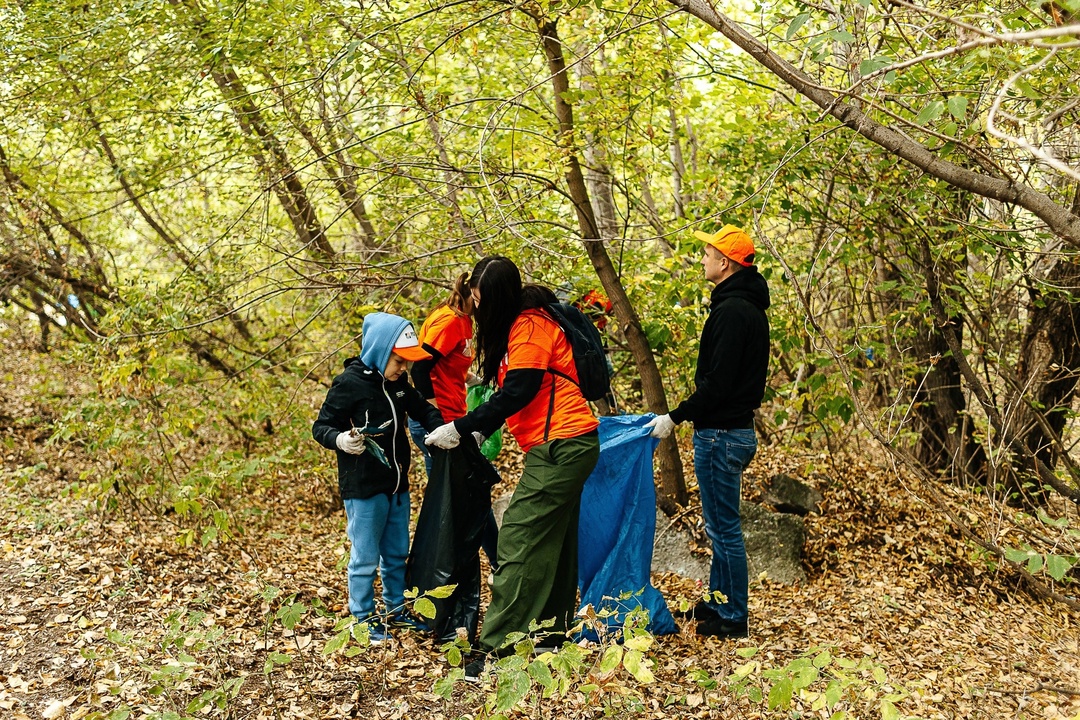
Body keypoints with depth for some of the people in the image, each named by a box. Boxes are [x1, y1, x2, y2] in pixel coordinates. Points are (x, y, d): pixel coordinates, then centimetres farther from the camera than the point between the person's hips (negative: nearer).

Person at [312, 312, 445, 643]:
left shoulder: (398, 382, 4)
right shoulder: (349, 384, -15)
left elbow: (423, 409, 17)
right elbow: (321, 427, -10)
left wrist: (439, 429, -3)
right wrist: (340, 439, -31)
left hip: (397, 485, 7)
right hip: (363, 489, -7)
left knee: (397, 554, 17)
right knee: (365, 557, 4)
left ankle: (396, 609, 33)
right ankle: (363, 619, 19)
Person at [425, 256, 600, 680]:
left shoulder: (530, 328, -14)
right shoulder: (516, 325, 16)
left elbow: (515, 393, -21)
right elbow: (510, 393, 18)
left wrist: (459, 429, -16)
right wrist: (479, 432, 10)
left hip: (559, 446, -11)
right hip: (568, 445, 11)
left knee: (519, 542, -11)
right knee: (554, 546, 14)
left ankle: (496, 650, -9)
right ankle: (555, 634, 23)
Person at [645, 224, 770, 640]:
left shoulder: (732, 310, -18)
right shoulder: (749, 306, 14)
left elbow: (718, 382, -24)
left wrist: (677, 417, -16)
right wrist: (686, 414, 18)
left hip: (721, 434, -11)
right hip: (735, 430, 11)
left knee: (724, 528, 0)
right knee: (721, 526, 19)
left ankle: (732, 620, 11)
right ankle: (717, 603, 31)